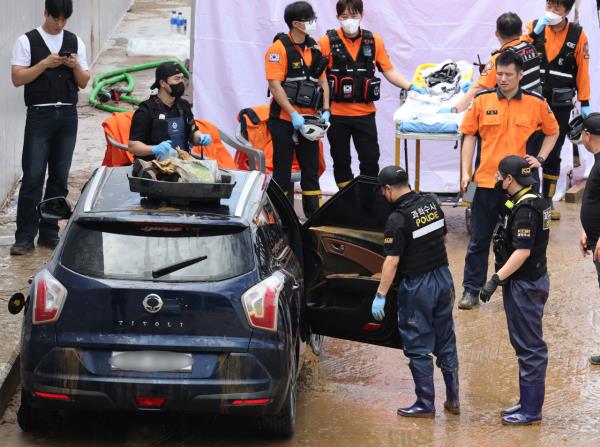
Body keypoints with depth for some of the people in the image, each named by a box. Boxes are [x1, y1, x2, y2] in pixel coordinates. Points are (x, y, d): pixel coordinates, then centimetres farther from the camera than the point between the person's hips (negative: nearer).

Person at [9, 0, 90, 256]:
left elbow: (83, 83, 13)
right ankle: (25, 236, -7)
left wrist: (76, 66, -7)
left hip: (68, 115, 4)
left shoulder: (75, 42, 11)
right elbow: (17, 78, -7)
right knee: (32, 177, -8)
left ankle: (49, 232, 12)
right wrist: (45, 64, -16)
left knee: (60, 177, 5)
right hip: (39, 115, -4)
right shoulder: (27, 41, 1)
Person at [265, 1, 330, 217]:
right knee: (283, 171, 0)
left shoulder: (314, 48, 10)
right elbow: (275, 86, -18)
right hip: (284, 120, -7)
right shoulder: (279, 48, -12)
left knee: (311, 169, 10)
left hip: (309, 119, 7)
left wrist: (325, 110, 3)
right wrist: (293, 115, -22)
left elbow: (322, 80, 16)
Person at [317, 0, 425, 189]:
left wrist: (410, 87, -7)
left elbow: (389, 71, 6)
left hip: (365, 113, 1)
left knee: (370, 159, 2)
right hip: (337, 114, -1)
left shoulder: (374, 41, 3)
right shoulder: (327, 42, -6)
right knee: (341, 160, 9)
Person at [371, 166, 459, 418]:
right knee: (446, 343, 15)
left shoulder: (398, 219, -20)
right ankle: (453, 399, 20)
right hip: (443, 278, 7)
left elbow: (392, 262, -21)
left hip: (416, 286, -7)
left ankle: (425, 404, 8)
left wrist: (380, 296, -17)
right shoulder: (431, 203, 2)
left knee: (418, 348, 3)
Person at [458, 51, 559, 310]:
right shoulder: (482, 101, 0)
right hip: (487, 182, 0)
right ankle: (471, 290, 11)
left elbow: (552, 132, 14)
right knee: (479, 240, 5)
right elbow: (469, 136, 6)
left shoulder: (536, 104, -1)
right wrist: (466, 172, -1)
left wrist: (540, 158, 0)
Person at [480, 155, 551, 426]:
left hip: (525, 284, -11)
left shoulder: (525, 209, -21)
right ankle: (528, 403, 25)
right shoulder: (533, 201, 12)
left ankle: (531, 411, -1)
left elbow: (523, 252, -27)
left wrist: (496, 279, -24)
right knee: (526, 345, 17)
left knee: (530, 347, -5)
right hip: (529, 282, 11)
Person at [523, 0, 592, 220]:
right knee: (531, 153, -7)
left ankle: (547, 201, 20)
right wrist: (535, 33, -24)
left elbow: (582, 70, 1)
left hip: (561, 105, 1)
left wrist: (585, 103, 1)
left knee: (553, 156, 11)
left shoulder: (577, 35, -2)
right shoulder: (535, 27, -2)